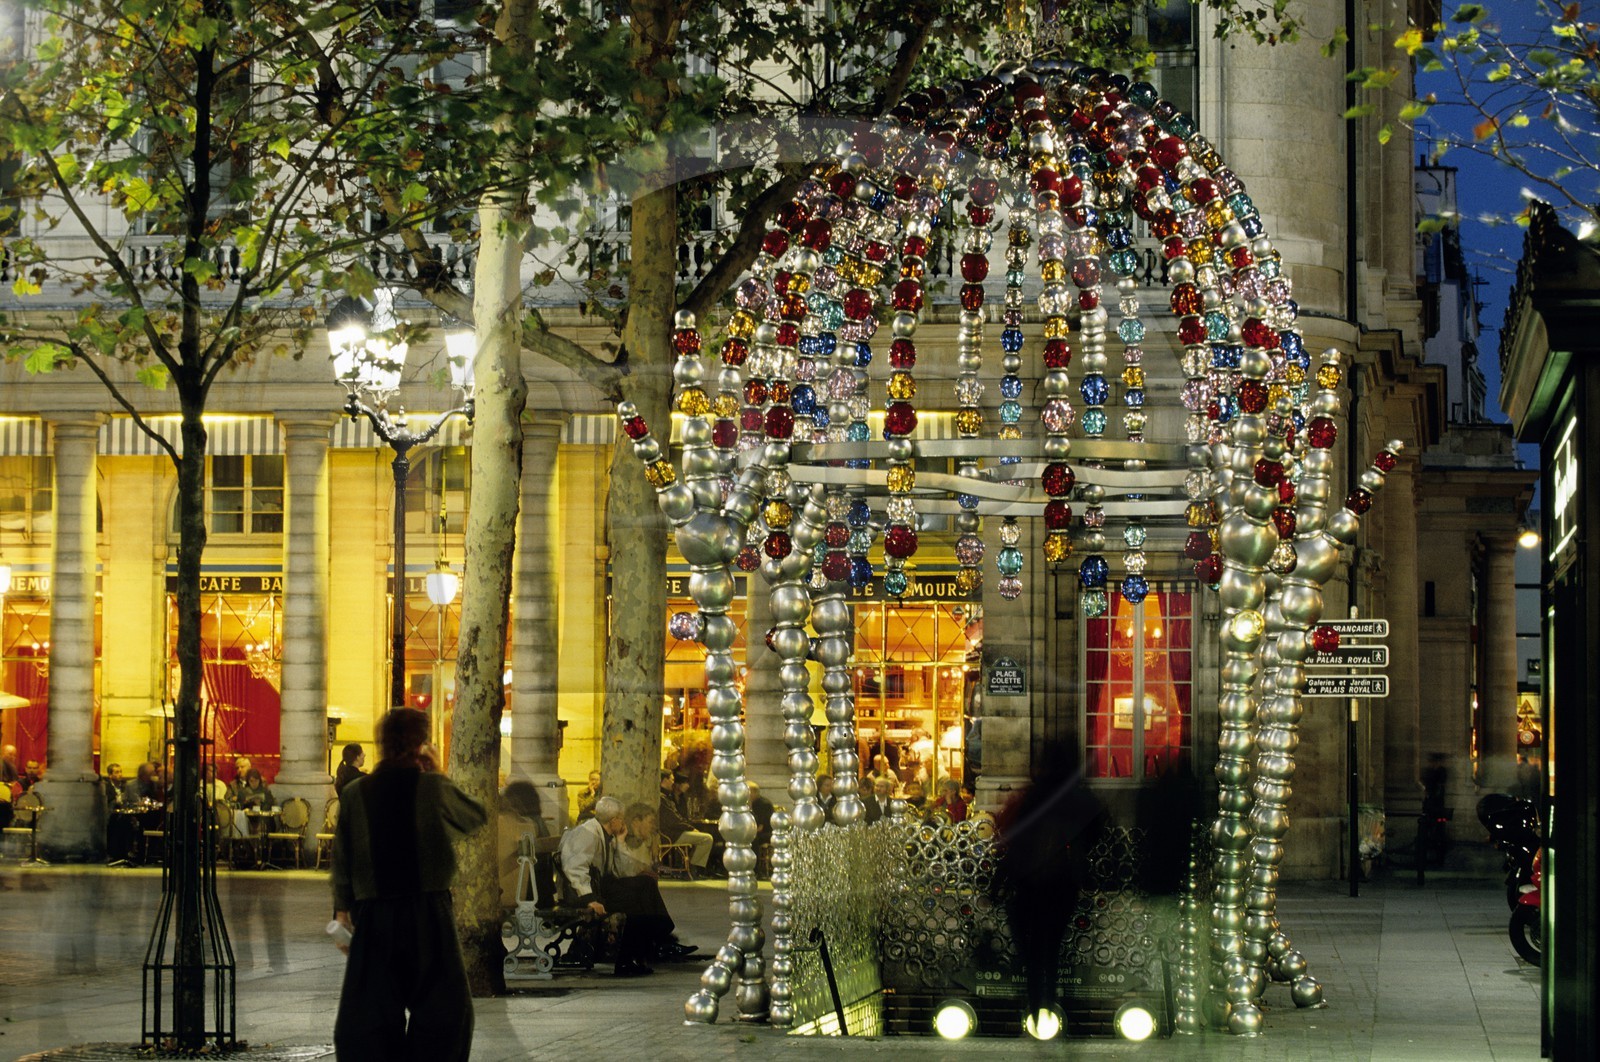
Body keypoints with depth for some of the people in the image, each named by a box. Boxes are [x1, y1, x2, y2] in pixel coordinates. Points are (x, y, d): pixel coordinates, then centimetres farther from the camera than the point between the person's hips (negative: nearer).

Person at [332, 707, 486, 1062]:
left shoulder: (354, 794, 1)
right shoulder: (434, 787, -5)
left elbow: (341, 859, 4)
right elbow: (477, 817, 12)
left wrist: (342, 908, 14)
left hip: (374, 915, 2)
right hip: (428, 913, -2)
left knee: (368, 1011, 7)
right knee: (443, 1007, 7)